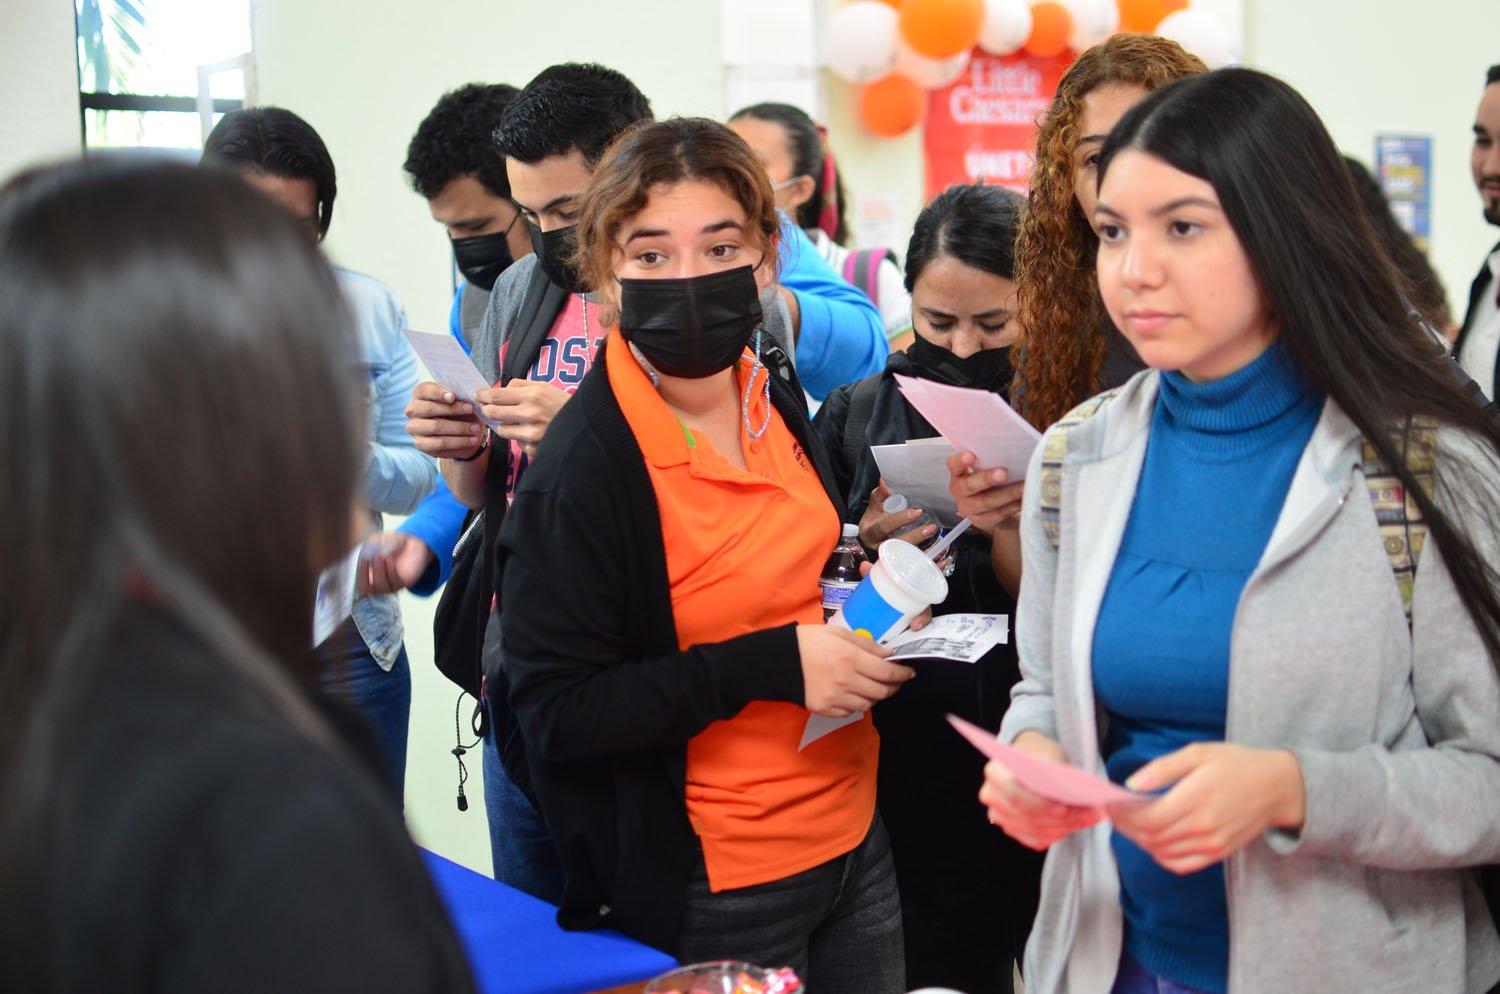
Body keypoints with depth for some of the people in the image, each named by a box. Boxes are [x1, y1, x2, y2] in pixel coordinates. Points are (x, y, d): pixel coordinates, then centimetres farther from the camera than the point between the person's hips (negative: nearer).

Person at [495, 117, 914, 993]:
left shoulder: (774, 396, 1)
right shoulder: (580, 473, -21)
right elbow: (555, 713, -20)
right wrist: (773, 665, -25)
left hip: (856, 836, 7)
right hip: (715, 892, -7)